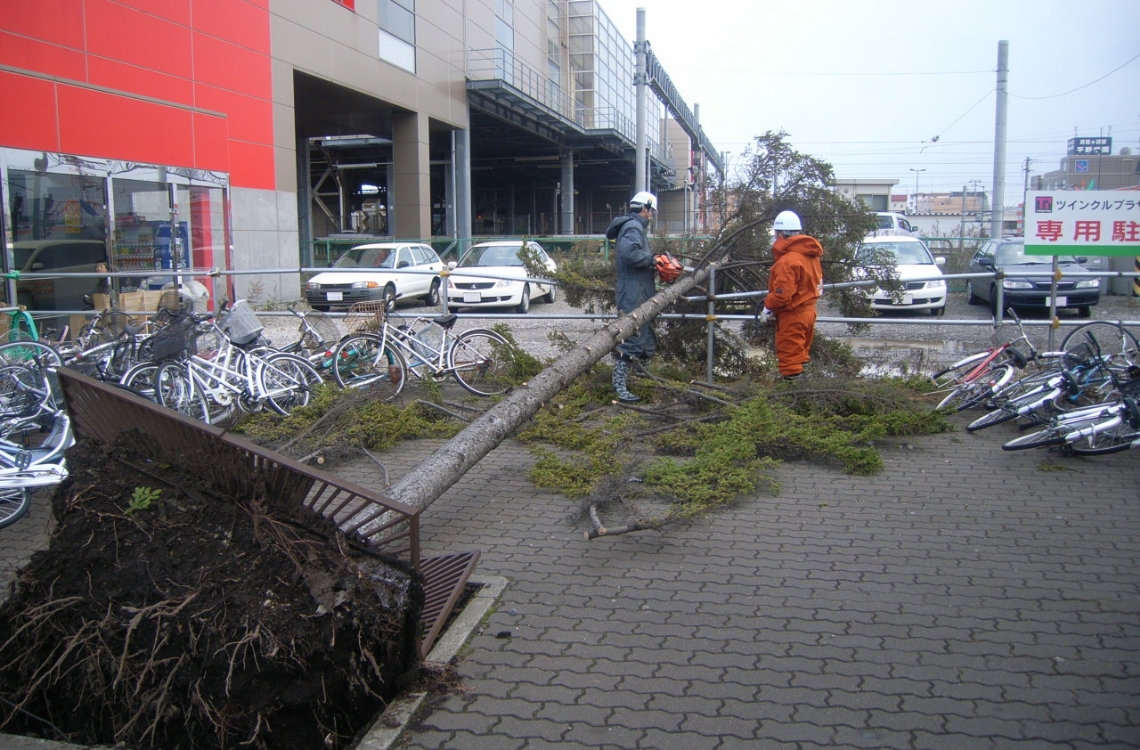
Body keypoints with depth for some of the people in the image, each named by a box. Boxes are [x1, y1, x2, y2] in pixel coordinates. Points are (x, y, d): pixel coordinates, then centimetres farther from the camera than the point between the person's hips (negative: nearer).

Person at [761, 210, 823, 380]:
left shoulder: (788, 260, -23)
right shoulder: (810, 255, 7)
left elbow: (782, 293, -26)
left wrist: (768, 305, -8)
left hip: (792, 315, -9)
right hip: (808, 310, 9)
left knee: (790, 358, -1)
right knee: (800, 355, 20)